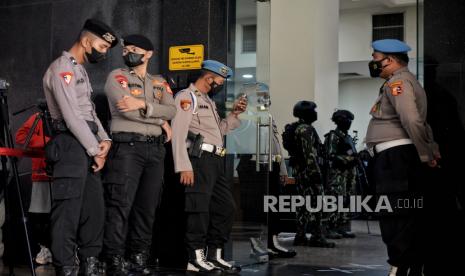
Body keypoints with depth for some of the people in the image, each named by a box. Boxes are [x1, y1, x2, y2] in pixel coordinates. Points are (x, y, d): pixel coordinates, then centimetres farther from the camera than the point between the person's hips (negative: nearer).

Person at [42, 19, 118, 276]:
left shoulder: (81, 70, 23)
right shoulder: (62, 68, -8)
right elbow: (72, 116, -15)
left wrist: (104, 139, 5)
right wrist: (96, 150, -11)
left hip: (89, 144, 10)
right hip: (72, 144, -9)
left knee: (94, 206, 8)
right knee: (68, 209, -10)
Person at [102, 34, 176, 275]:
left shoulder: (160, 83, 19)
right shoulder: (117, 76, 5)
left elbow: (172, 110, 1)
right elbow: (127, 109, -10)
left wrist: (143, 104, -14)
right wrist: (160, 120, -1)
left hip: (155, 149, 5)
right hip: (127, 146, -5)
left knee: (147, 207, 5)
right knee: (120, 205, -10)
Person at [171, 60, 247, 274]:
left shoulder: (208, 101, 25)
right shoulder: (187, 96, -4)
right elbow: (178, 132, -14)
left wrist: (234, 114, 15)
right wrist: (184, 166, -22)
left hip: (216, 161, 10)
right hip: (200, 158, -10)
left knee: (225, 207, 10)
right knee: (199, 209, -8)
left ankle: (215, 256, 17)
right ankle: (196, 259, -2)